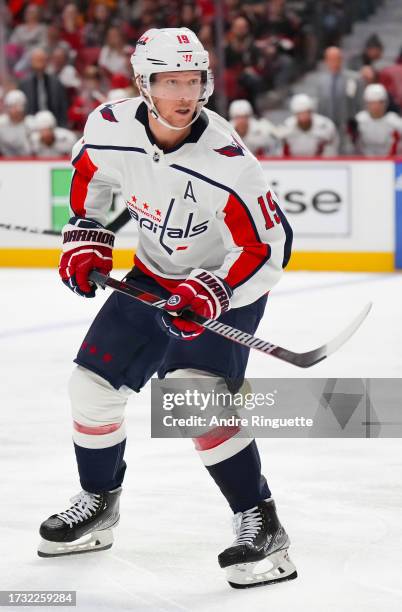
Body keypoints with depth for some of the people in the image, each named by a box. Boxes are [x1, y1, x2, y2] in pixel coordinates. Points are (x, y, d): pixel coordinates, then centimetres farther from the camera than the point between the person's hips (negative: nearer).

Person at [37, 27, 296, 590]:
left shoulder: (226, 160, -31)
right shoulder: (111, 127, -16)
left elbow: (269, 247, -26)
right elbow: (89, 174, 9)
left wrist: (212, 294, -36)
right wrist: (85, 239, 2)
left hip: (226, 282, -6)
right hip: (153, 277, 6)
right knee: (93, 384, 8)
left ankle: (262, 526, -16)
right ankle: (98, 506, 31)